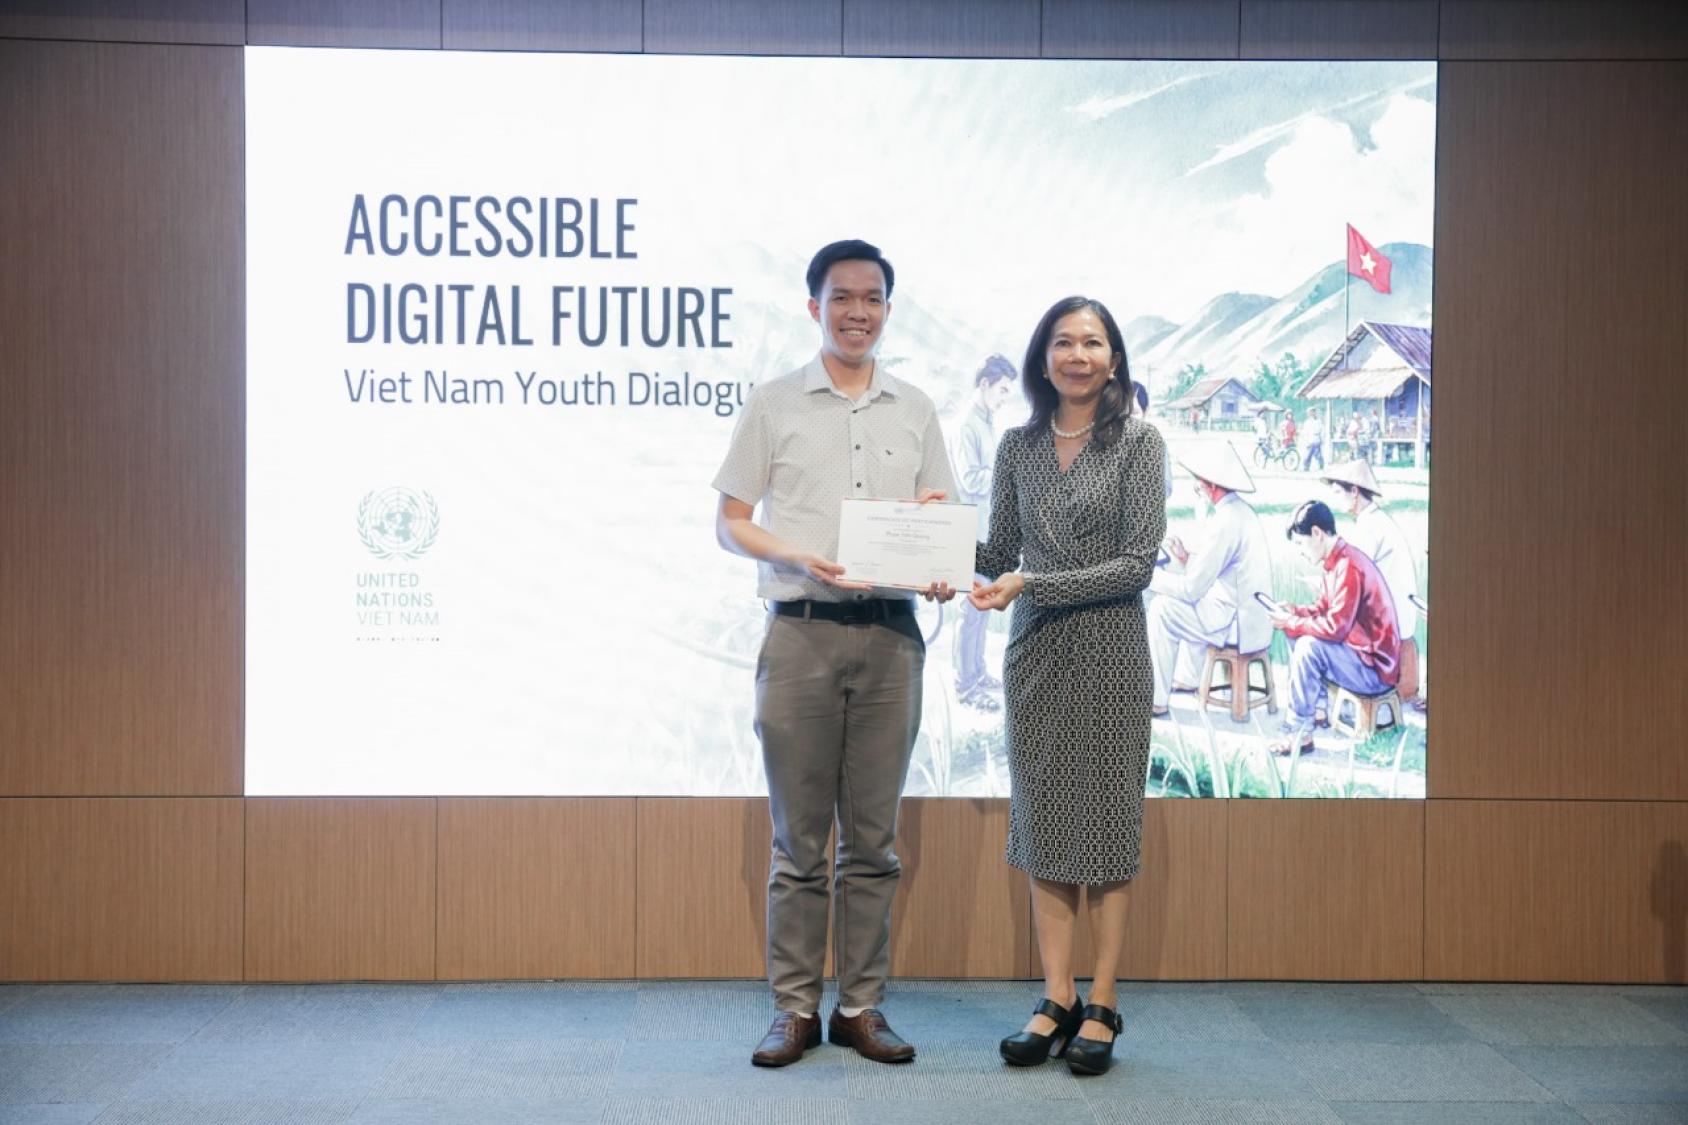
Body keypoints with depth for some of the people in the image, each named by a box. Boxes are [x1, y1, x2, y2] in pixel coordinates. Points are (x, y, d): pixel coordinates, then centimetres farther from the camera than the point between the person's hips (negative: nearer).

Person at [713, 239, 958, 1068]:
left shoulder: (915, 410, 13)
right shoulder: (774, 405, 5)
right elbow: (729, 523, 4)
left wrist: (942, 573, -6)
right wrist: (799, 557, -14)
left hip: (891, 635, 3)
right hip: (802, 632, -2)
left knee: (873, 837, 7)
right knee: (799, 838, 2)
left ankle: (861, 1006, 16)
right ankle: (794, 1008, 12)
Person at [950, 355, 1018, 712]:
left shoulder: (988, 424, 13)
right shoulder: (969, 425, -15)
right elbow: (972, 480, -22)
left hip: (989, 528, 9)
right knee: (973, 607, -5)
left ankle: (978, 672, 27)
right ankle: (966, 685, 2)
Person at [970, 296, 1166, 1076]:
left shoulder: (1138, 442, -3)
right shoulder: (1018, 447, 9)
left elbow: (1138, 562, -10)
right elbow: (999, 553, 10)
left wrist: (1033, 586, -17)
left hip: (1109, 651, -4)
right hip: (1035, 653, 4)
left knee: (1105, 824, 2)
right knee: (1043, 826, 6)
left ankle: (1102, 1009, 12)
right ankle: (1058, 1001, 17)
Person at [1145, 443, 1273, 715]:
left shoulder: (1226, 521, -22)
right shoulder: (1241, 510, 9)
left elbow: (1192, 588, -20)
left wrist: (1151, 577, -7)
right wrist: (1188, 559, 9)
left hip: (1239, 625, -10)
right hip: (1255, 619, 10)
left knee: (1161, 609, -7)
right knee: (1189, 601, 29)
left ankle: (1157, 699, -1)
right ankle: (1187, 678, 35)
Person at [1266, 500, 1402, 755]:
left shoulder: (1348, 567, -25)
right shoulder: (1333, 562, 6)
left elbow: (1335, 628, -29)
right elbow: (1323, 610, 18)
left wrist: (1292, 623, -17)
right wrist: (1294, 611, -1)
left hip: (1375, 668, -10)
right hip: (1357, 650, 10)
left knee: (1310, 646, -27)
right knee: (1296, 635, 11)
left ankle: (1300, 732, -19)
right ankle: (1316, 705, 10)